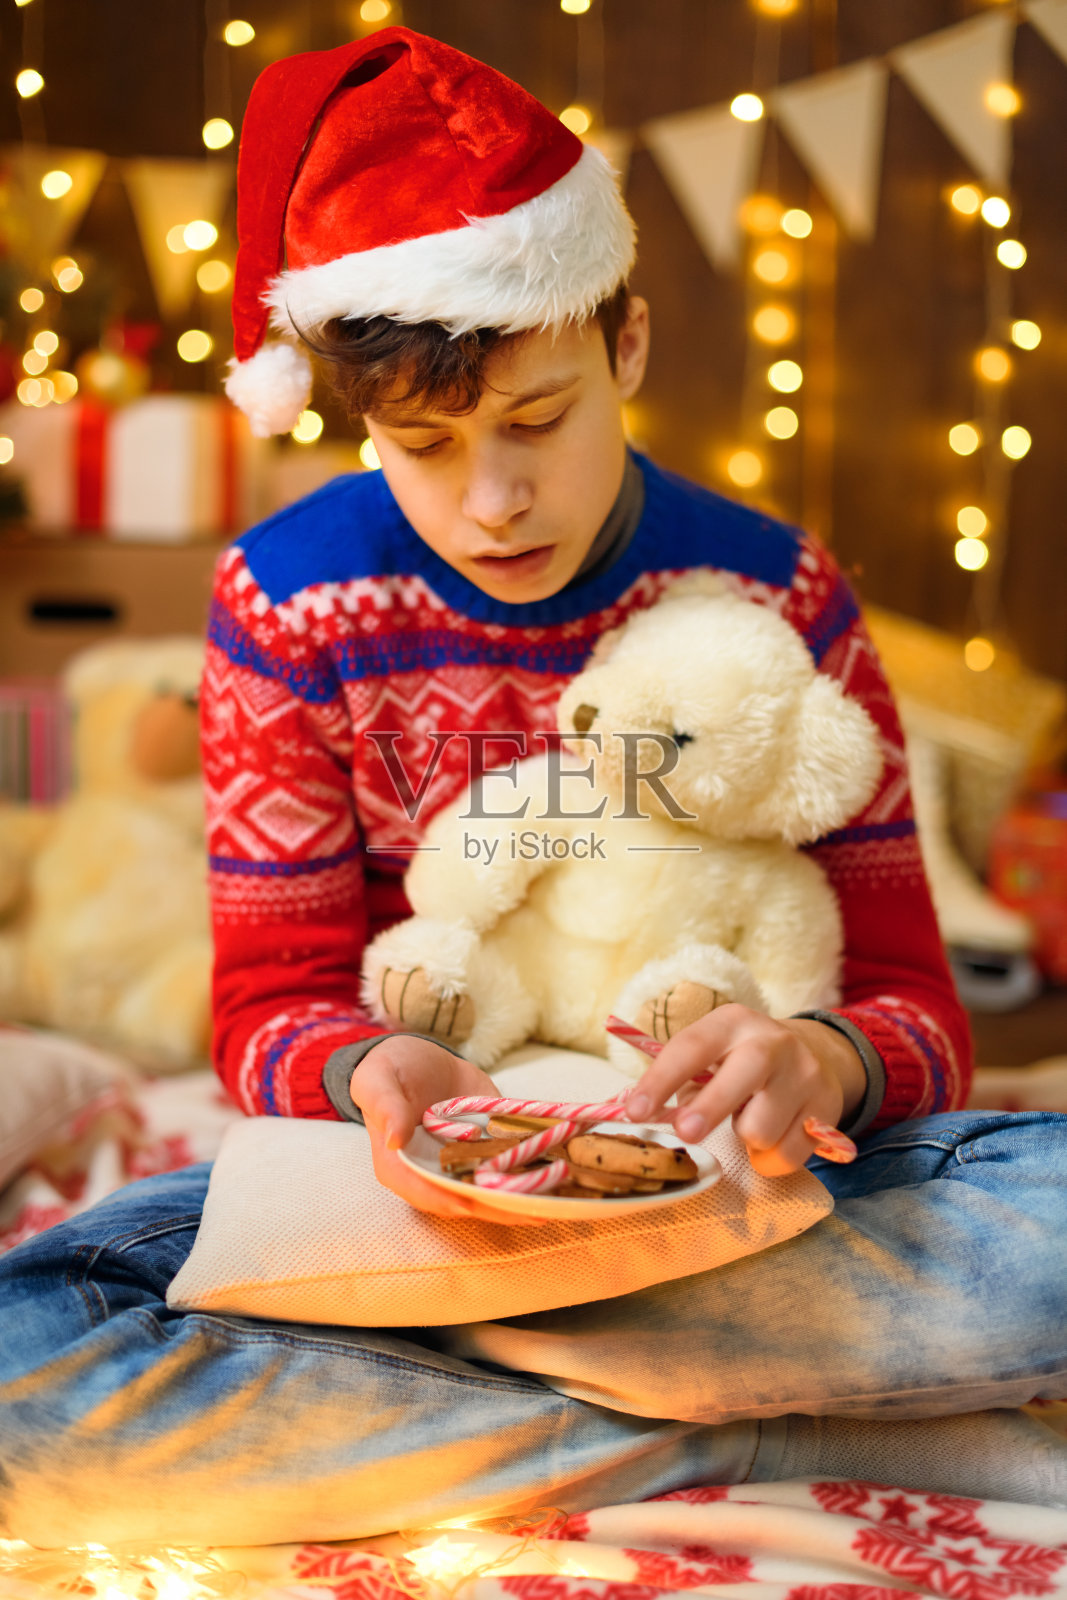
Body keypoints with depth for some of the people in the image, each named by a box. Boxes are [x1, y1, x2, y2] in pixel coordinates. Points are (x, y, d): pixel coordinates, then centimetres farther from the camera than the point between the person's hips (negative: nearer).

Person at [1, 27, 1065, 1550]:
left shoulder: (774, 595, -5)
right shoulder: (289, 603, -6)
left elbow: (911, 998, -4)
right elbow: (272, 1003, -3)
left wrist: (825, 1064, -28)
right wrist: (369, 1074, -27)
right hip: (412, 1175, 1)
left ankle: (380, 1332, -21)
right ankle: (788, 1439, -22)